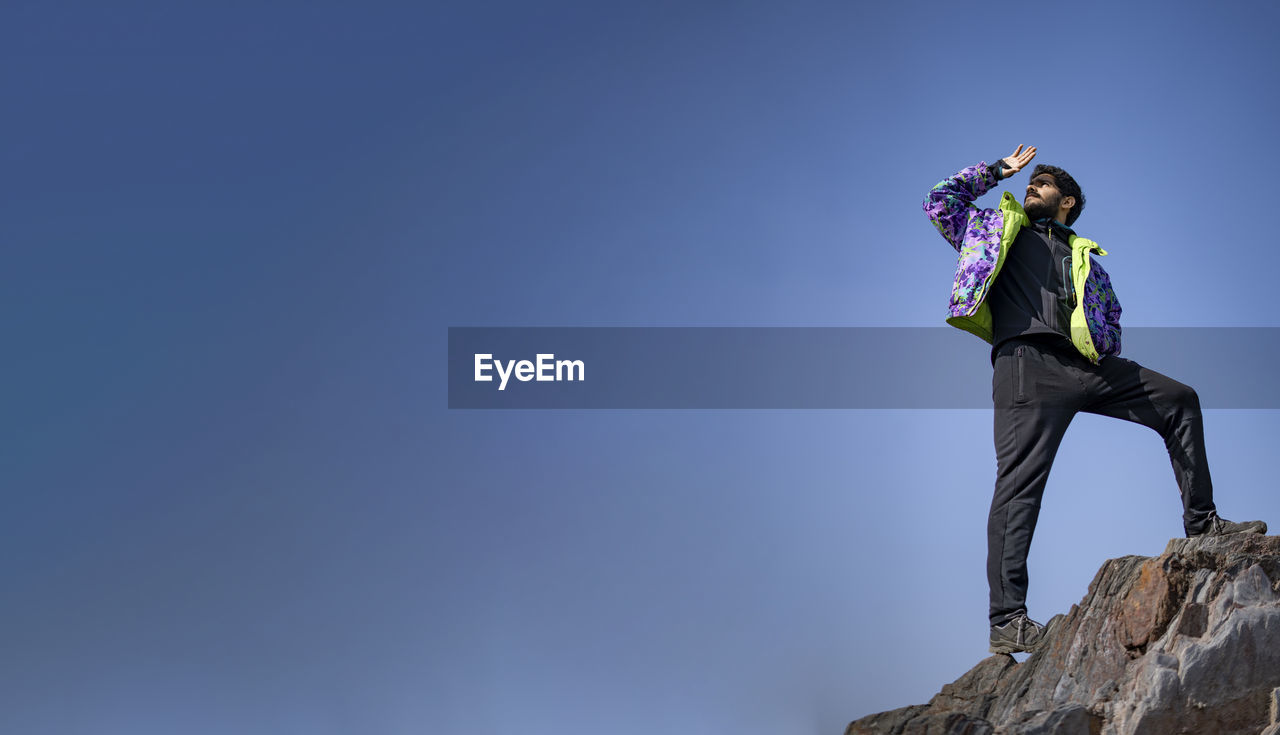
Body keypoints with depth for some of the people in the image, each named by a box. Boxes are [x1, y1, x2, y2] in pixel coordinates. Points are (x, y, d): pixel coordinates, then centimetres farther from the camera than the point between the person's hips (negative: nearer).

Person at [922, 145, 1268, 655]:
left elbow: (1110, 308, 33)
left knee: (1180, 401, 0)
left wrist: (1108, 356, 13)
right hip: (1028, 364, -5)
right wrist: (999, 170, 23)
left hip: (1086, 365, 5)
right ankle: (1006, 621, -22)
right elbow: (939, 200, 18)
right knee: (1018, 484, -15)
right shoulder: (998, 230, 23)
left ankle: (1201, 523, 8)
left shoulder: (1084, 255, 30)